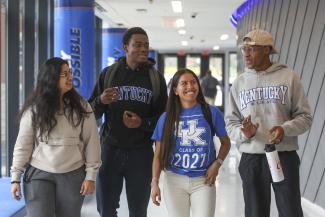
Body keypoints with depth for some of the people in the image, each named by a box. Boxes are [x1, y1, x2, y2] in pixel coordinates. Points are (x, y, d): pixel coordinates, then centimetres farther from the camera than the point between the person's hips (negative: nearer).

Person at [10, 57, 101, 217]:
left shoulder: (81, 107, 0)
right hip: (38, 174, -1)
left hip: (72, 175, 1)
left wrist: (90, 176, -3)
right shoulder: (33, 109, -3)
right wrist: (16, 177, -1)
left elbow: (91, 143, 1)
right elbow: (23, 145, 0)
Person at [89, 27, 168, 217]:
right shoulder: (109, 73, 4)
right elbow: (91, 113, 5)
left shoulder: (156, 77, 5)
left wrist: (142, 123, -14)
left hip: (141, 153, 0)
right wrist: (101, 101, -17)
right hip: (110, 149, 0)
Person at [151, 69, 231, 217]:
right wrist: (155, 183, -7)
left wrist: (217, 163, -7)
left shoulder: (211, 113, -1)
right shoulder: (167, 117, 1)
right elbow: (158, 155, 2)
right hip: (174, 180, 1)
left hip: (203, 181, -1)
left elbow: (225, 142, 10)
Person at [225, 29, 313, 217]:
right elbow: (231, 122, 9)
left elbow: (305, 116, 1)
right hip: (251, 159, 3)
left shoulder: (289, 77, 0)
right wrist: (243, 133, -13)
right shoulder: (239, 83, 9)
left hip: (285, 156, -2)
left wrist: (285, 129, -18)